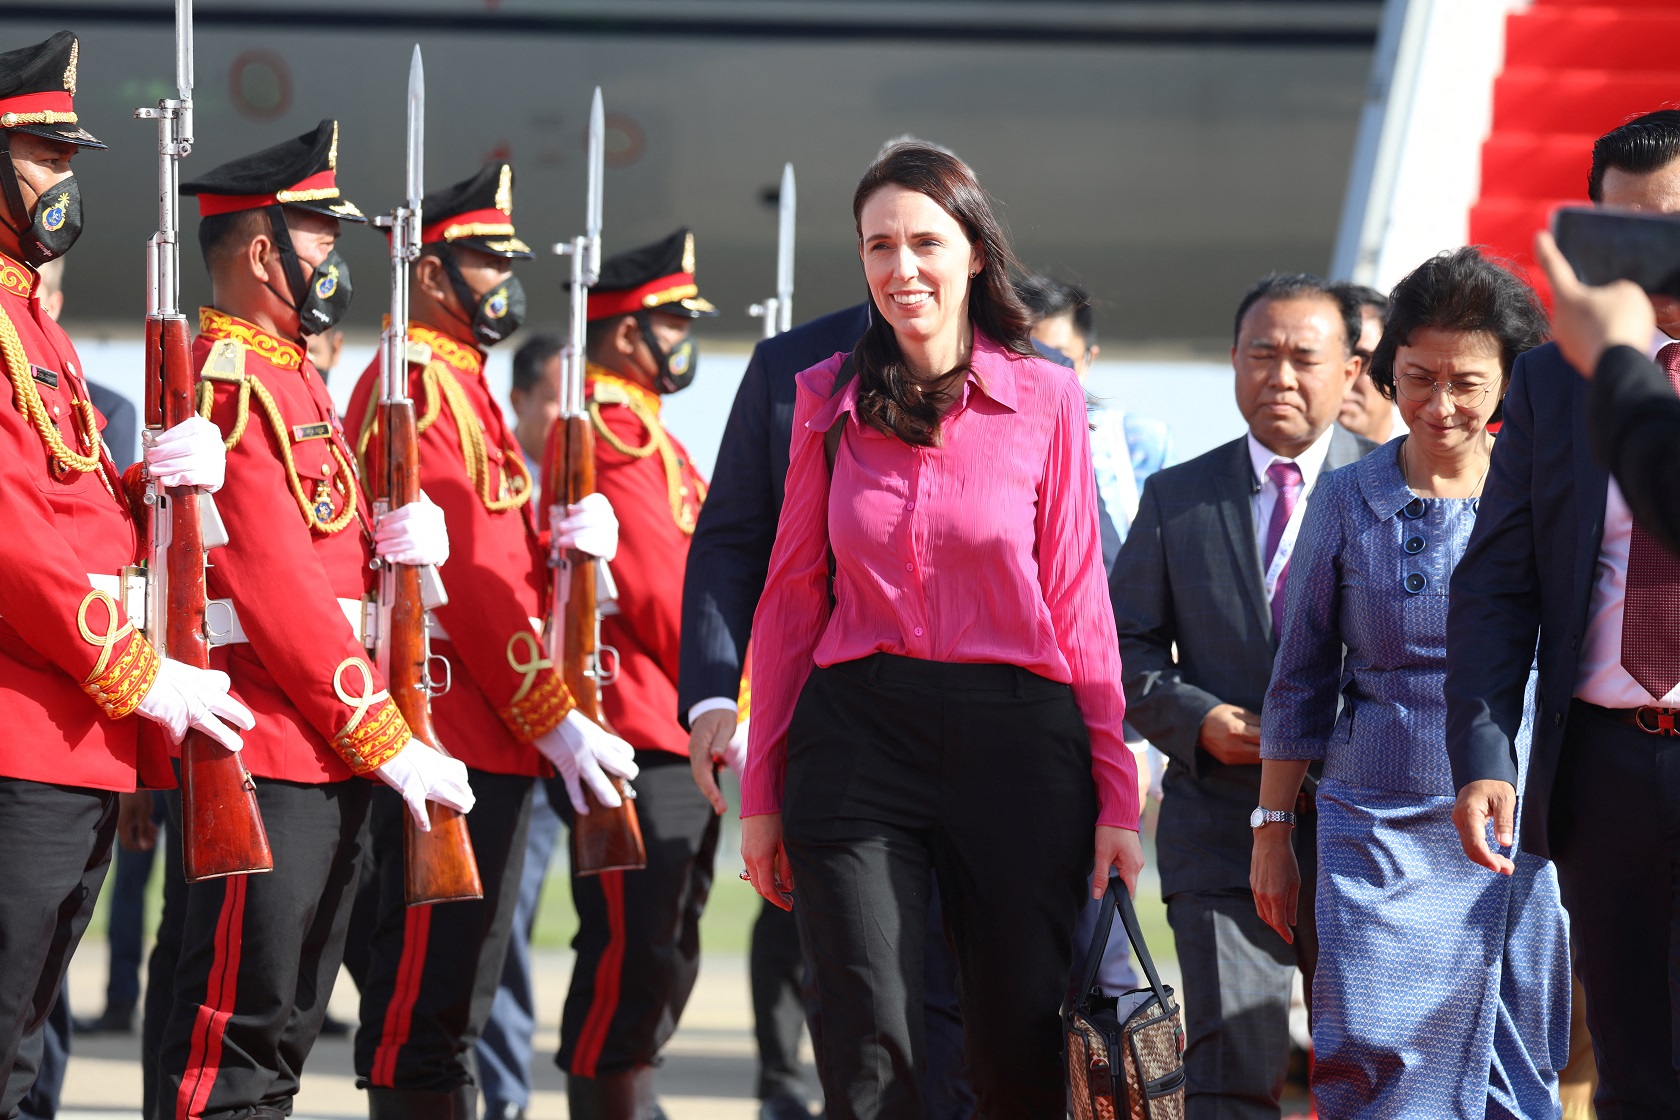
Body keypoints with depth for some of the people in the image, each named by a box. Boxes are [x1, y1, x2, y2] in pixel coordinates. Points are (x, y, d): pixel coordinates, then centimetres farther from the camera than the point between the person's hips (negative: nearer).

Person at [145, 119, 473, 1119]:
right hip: (265, 762, -10)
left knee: (286, 1026, 11)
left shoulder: (296, 380, 19)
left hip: (330, 762, 10)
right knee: (236, 1034, -10)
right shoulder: (229, 385, -13)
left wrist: (399, 540, -1)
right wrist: (388, 740, -16)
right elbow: (276, 588, -18)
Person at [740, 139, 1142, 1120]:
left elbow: (1078, 605, 2)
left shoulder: (1046, 400, 1)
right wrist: (761, 790, 7)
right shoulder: (830, 400, 6)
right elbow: (792, 598, 9)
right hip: (858, 736, 1)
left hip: (1013, 735, -1)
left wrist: (1115, 795, -1)